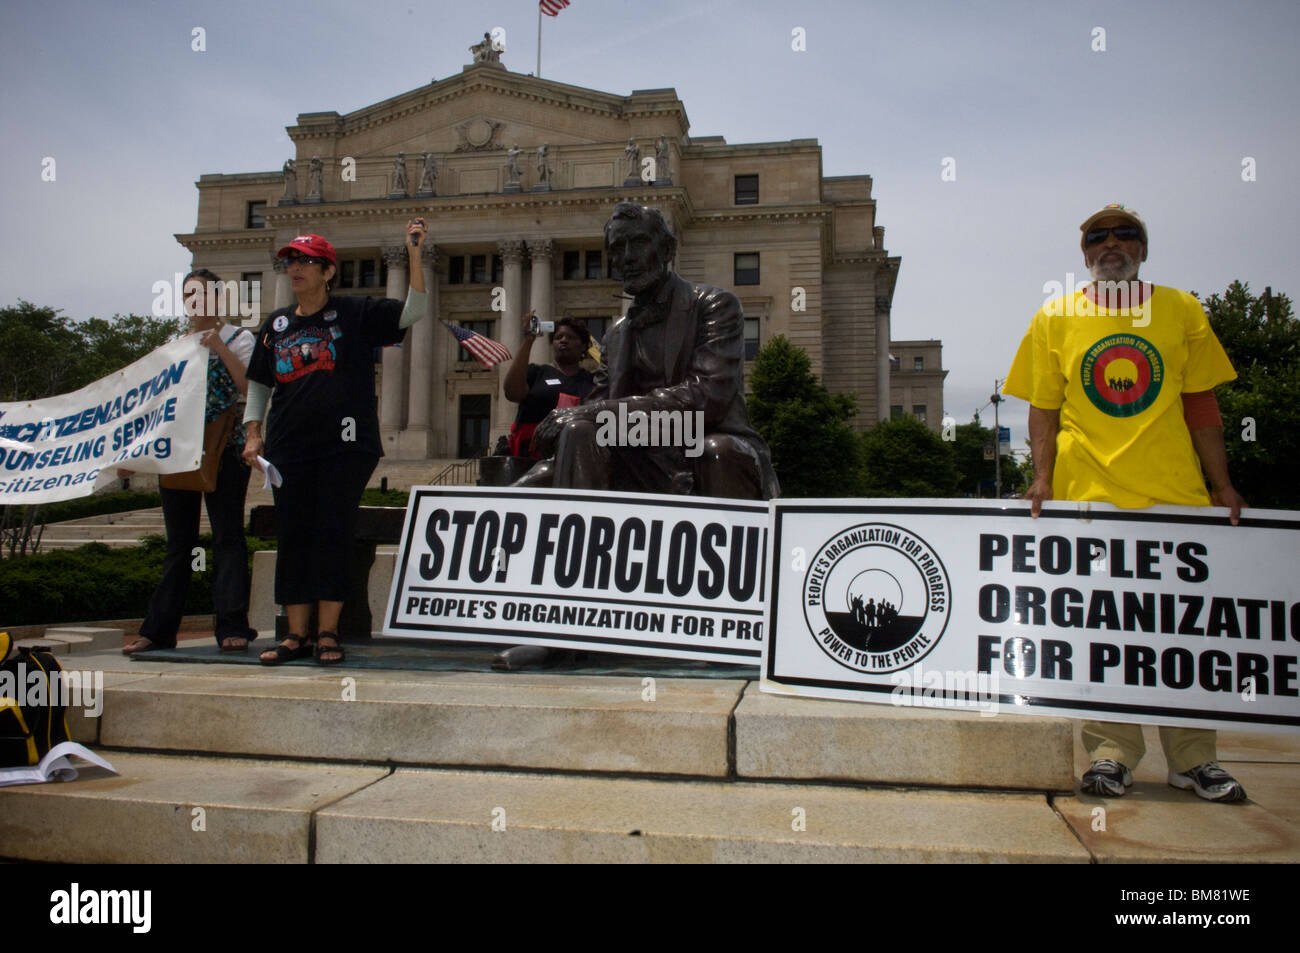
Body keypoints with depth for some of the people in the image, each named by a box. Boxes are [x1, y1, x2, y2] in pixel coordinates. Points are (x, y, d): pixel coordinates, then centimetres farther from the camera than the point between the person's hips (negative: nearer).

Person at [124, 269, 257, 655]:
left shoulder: (237, 338, 5)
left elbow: (251, 388, -10)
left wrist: (220, 347, -16)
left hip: (224, 450, -5)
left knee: (227, 536, -7)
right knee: (178, 541, 8)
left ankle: (232, 628, -7)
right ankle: (159, 630, 12)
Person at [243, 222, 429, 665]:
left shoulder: (356, 314, 4)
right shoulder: (276, 324, 16)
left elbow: (412, 312, -7)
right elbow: (258, 382, 21)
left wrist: (414, 256, -16)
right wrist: (254, 434, 10)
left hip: (344, 445, -4)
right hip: (288, 448, 4)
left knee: (332, 536, -4)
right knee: (292, 538, 4)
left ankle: (328, 634, 4)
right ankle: (296, 635, 12)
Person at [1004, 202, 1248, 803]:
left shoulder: (1181, 311, 9)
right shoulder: (1054, 319, 7)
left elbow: (1200, 403, 10)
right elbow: (1044, 407, 5)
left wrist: (1221, 483, 5)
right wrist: (1043, 477, -6)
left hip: (1176, 492, 1)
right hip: (1089, 494, -1)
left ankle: (1192, 759, 16)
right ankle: (1111, 754, 12)